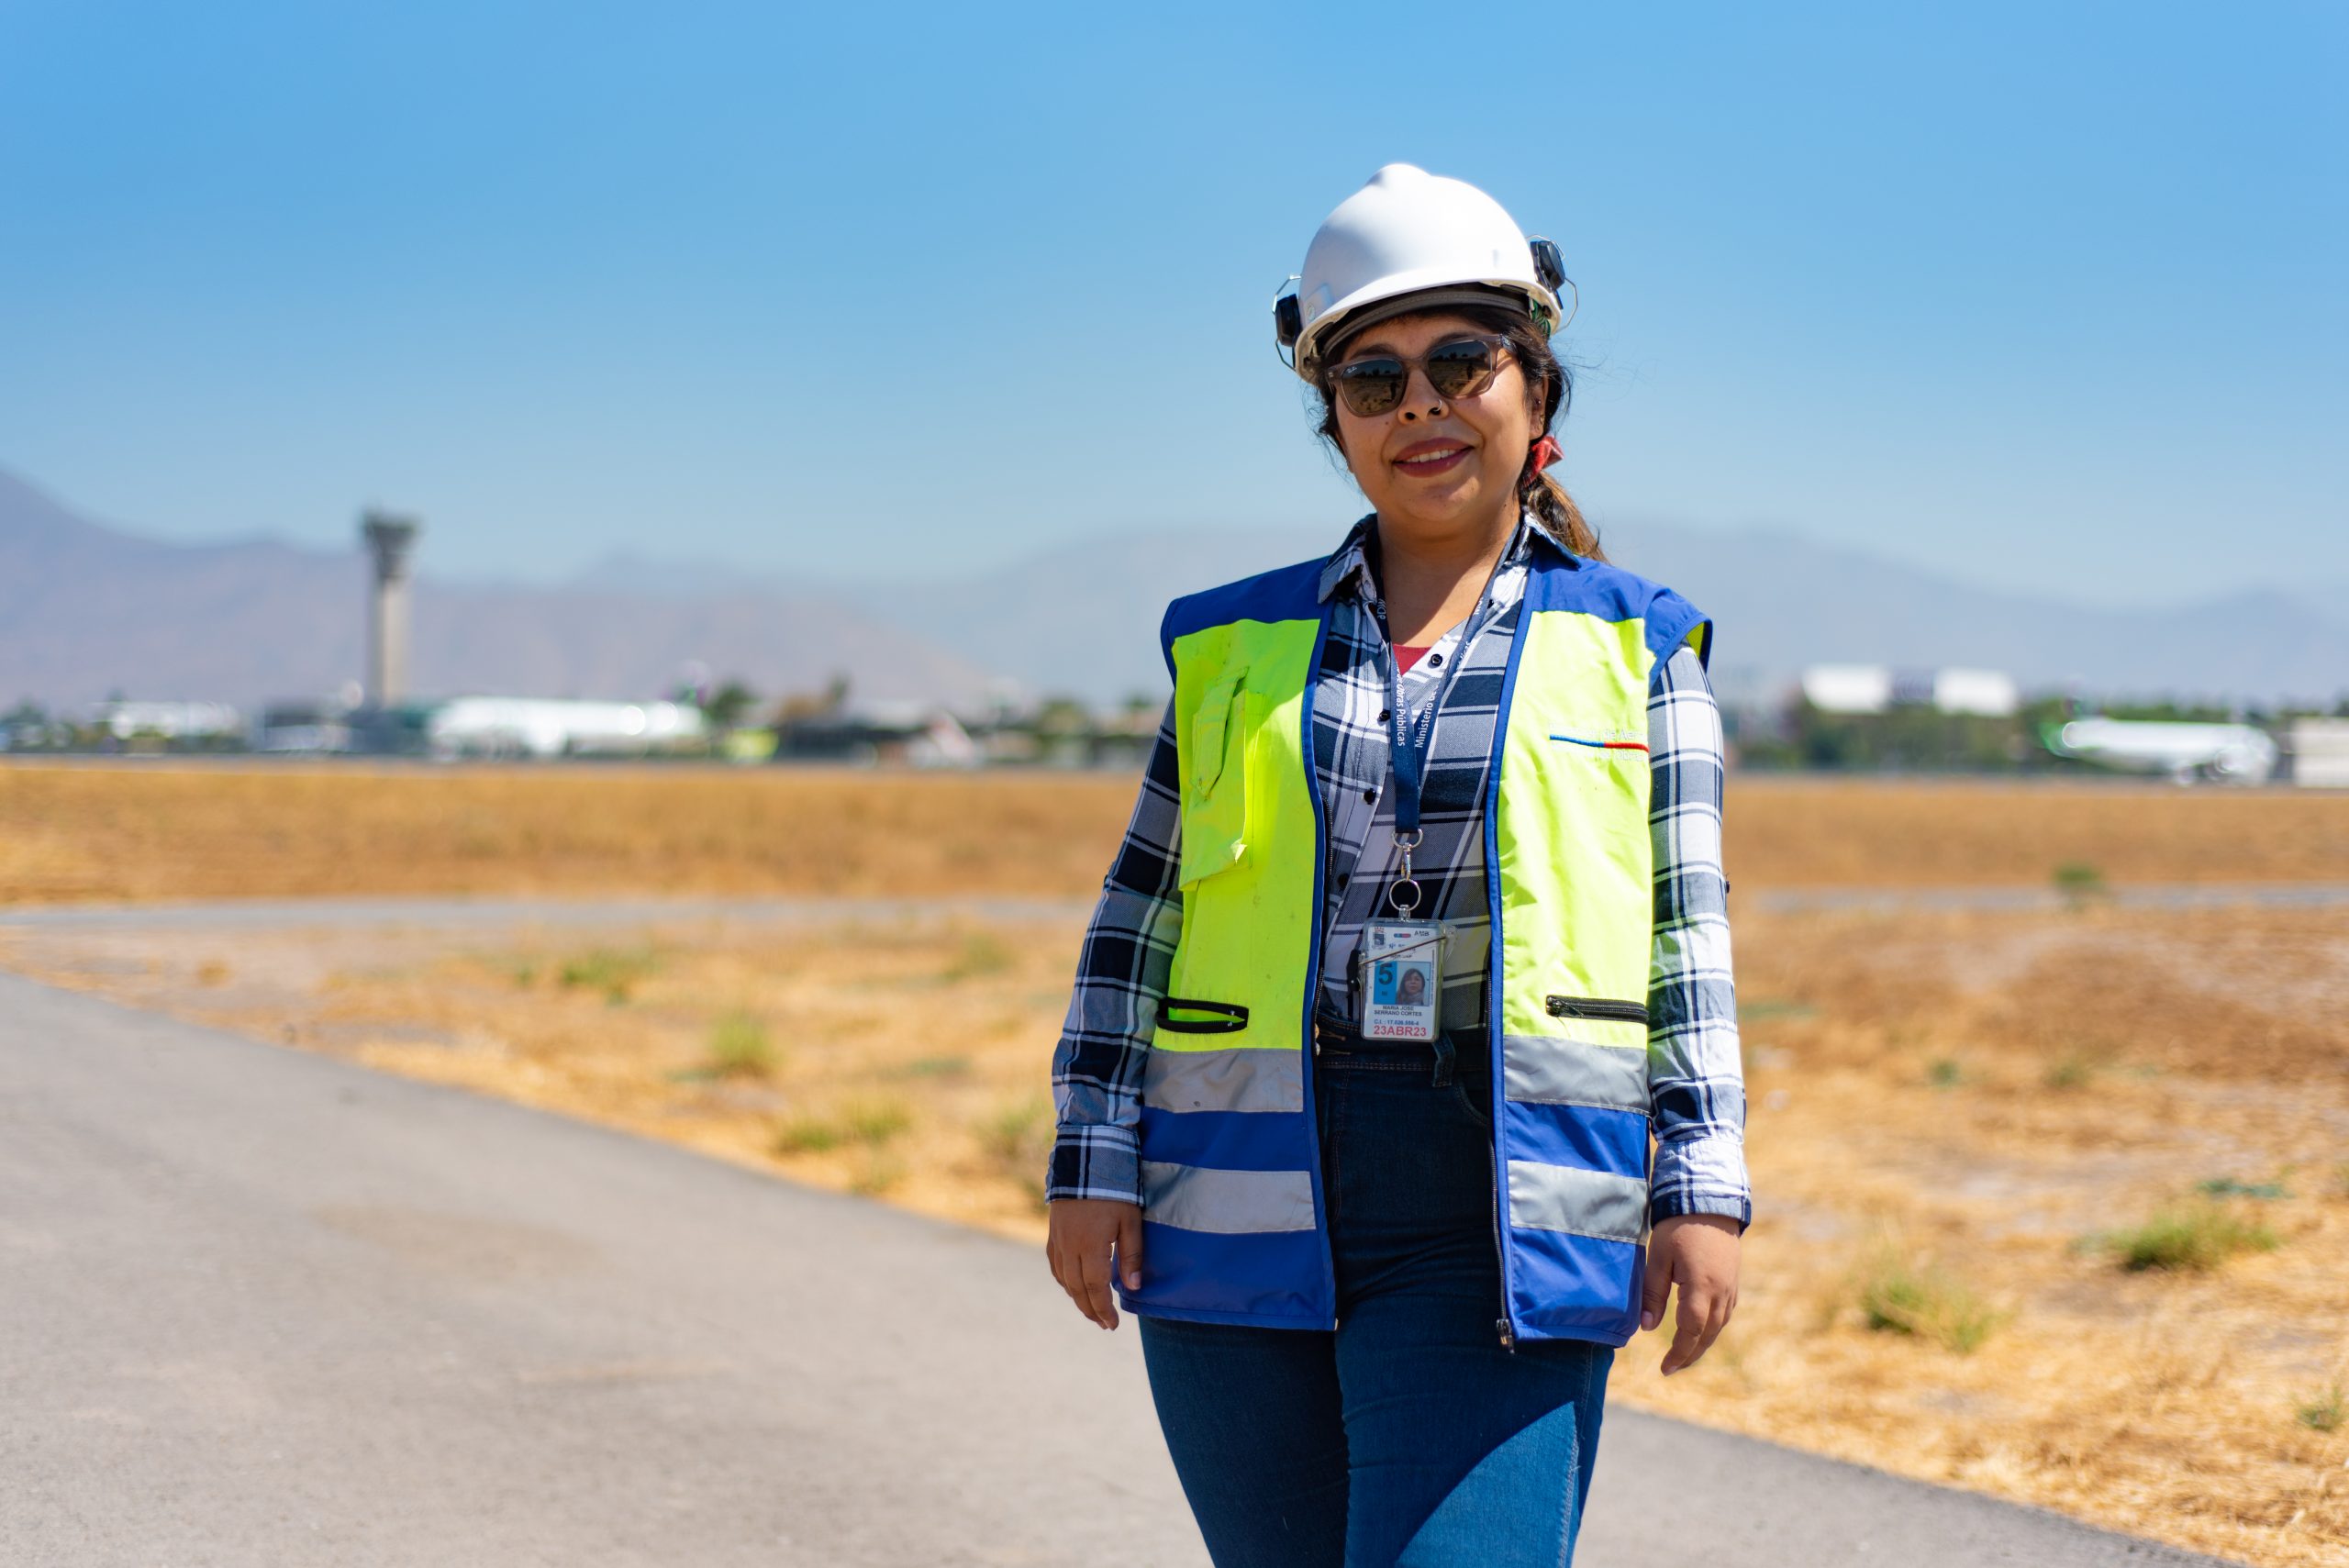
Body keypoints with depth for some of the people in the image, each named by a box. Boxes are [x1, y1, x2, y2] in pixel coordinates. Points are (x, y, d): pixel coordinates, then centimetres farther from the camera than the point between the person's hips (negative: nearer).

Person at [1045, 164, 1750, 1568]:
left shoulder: (1633, 648, 8)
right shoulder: (1239, 648, 12)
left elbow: (1688, 934, 5)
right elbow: (1138, 923, 11)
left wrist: (1704, 1185, -3)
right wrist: (1091, 1163, 4)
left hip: (1503, 1225, -2)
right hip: (1244, 1216, 3)